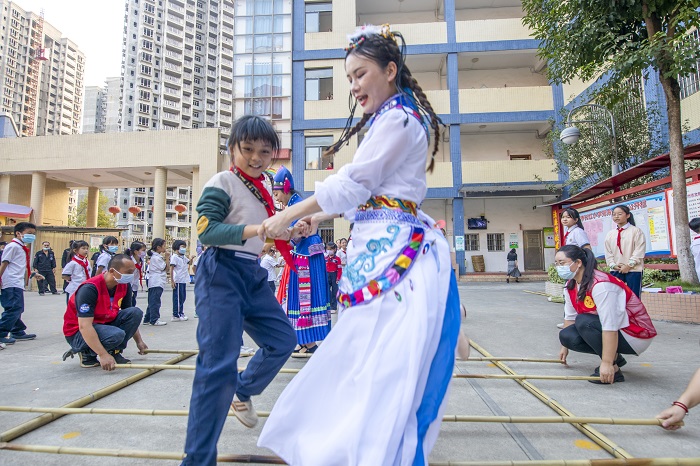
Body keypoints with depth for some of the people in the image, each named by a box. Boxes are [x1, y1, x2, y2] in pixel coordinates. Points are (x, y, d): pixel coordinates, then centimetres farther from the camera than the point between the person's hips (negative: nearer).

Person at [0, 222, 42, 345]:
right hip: (11, 284, -10)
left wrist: (33, 274, 28)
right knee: (13, 309, -12)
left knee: (17, 309, 16)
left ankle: (18, 332, 25)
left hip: (18, 284, 10)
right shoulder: (12, 246, -9)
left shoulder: (23, 248, 18)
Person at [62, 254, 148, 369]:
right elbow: (84, 326, -33)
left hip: (105, 324, 7)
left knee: (136, 312, -15)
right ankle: (87, 353, -4)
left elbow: (131, 316, 8)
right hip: (78, 333, -7)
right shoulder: (89, 289, -28)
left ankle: (114, 352, -3)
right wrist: (103, 355, -38)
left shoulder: (125, 285, -6)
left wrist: (139, 341, 7)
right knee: (117, 335, -34)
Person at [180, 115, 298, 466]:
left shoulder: (263, 191, 16)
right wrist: (255, 229, -31)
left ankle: (243, 391, 38)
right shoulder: (221, 183, -8)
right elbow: (207, 230, -20)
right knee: (219, 362, -9)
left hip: (252, 273, 8)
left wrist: (287, 233, 8)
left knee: (282, 339, 13)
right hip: (222, 271, -8)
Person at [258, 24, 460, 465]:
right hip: (386, 248, 10)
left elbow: (354, 182, -9)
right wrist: (318, 217, 23)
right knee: (372, 361, 12)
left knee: (383, 366, -8)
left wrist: (291, 214, -1)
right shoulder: (394, 119, 24)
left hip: (395, 251, -10)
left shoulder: (398, 118, -6)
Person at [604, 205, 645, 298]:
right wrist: (613, 265, -5)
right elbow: (608, 252, 9)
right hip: (615, 271, 4)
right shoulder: (610, 234, 12)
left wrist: (629, 265, -14)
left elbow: (639, 251, -9)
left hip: (633, 270, -4)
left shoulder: (636, 231, -1)